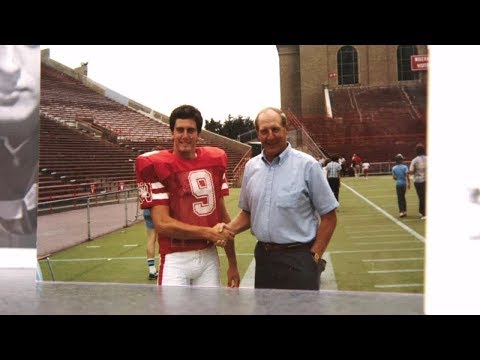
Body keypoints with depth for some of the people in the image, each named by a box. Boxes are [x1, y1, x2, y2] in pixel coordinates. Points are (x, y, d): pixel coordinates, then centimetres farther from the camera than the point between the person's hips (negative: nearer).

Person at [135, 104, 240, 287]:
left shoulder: (215, 160, 6)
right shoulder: (155, 164, -9)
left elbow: (222, 212, 11)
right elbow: (162, 223, -13)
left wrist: (232, 263, 11)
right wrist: (208, 233, -13)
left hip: (209, 257, 5)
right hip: (176, 260, -4)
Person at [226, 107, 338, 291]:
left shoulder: (307, 165, -9)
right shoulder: (251, 166, 6)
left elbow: (329, 216, -5)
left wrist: (314, 256, -9)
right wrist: (228, 229, -3)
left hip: (298, 258, -5)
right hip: (263, 256, 5)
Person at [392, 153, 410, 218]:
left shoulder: (394, 168, -3)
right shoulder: (405, 167, -8)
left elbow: (394, 177, -1)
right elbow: (407, 176, -12)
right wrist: (409, 183, -5)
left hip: (398, 184, 0)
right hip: (404, 183, 0)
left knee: (399, 198, 3)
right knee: (403, 197, 15)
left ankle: (401, 211, -8)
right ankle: (404, 211, 21)